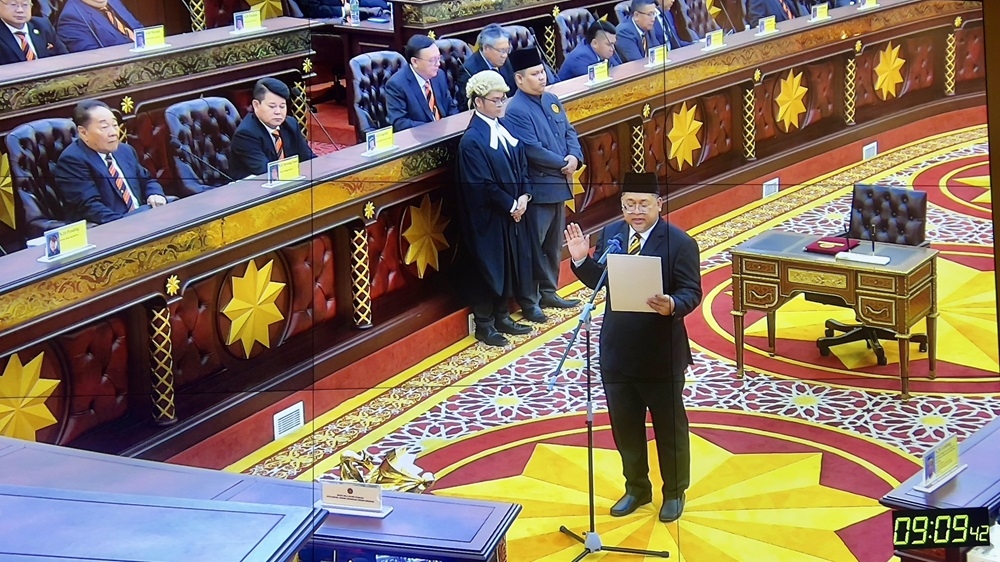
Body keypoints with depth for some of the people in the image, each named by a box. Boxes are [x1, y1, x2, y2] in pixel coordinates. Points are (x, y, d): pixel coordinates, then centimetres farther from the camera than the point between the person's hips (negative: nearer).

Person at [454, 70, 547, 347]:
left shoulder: (504, 128, 6)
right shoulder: (471, 141, -19)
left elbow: (521, 165, 10)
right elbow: (482, 186, -21)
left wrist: (524, 196, -5)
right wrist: (511, 205, -15)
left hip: (513, 212, 8)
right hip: (488, 218, -8)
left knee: (512, 265, 15)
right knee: (488, 269, 3)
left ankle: (501, 317, 29)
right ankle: (484, 324, 16)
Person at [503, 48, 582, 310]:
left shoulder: (552, 100, 9)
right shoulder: (516, 111, -18)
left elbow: (569, 131, 12)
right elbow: (532, 150, -23)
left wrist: (575, 157, -8)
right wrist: (563, 164, -13)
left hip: (559, 183, 9)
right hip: (536, 188, -9)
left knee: (554, 244, 17)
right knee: (533, 246, 0)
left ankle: (549, 292, 28)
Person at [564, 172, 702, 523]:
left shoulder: (679, 243, -14)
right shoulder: (611, 234, 2)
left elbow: (692, 292, -16)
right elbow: (598, 281, 8)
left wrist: (672, 306, -37)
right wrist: (581, 260, -11)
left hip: (661, 355, -5)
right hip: (617, 352, 5)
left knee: (669, 427, 12)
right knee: (625, 426, 17)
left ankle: (674, 492, 30)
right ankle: (636, 488, 36)